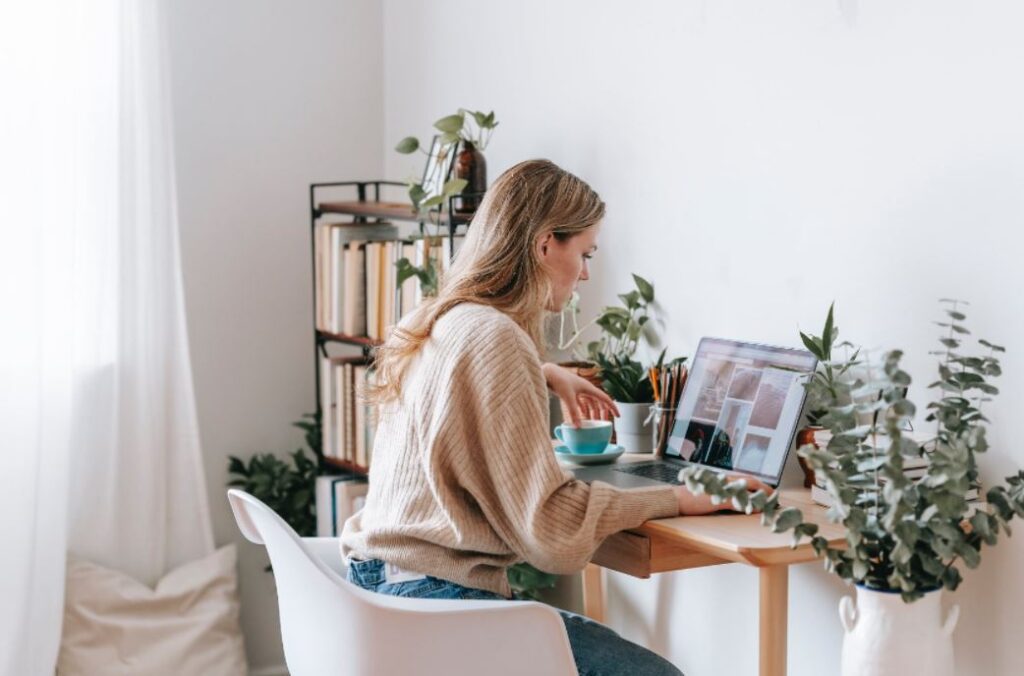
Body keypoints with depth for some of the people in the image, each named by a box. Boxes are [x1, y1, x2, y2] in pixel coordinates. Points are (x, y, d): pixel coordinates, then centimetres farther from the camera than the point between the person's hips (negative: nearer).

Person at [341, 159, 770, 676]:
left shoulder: (433, 324, 12)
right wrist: (676, 499, -10)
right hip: (433, 597, -10)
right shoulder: (493, 338, -18)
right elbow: (549, 525, -19)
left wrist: (543, 375, 33)